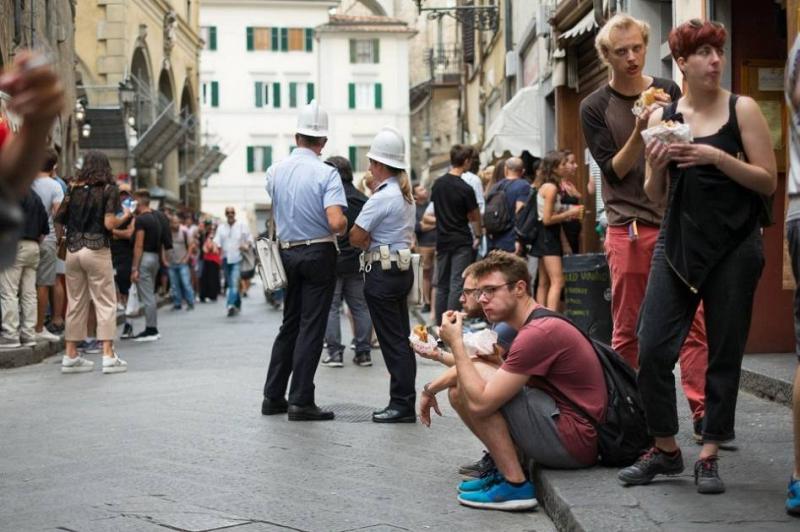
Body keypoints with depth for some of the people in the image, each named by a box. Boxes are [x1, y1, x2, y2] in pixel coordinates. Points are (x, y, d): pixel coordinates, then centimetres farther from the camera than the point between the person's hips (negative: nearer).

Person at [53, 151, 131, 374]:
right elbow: (109, 223, -13)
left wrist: (63, 238, 21)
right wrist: (125, 217, 6)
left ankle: (71, 356, 12)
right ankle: (108, 356, -4)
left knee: (75, 303, 10)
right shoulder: (108, 190, -3)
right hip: (97, 250, -4)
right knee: (105, 303, 0)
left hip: (73, 250, 4)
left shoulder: (74, 189, 8)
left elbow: (58, 221, 5)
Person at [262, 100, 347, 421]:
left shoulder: (275, 172, 2)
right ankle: (301, 402, 1)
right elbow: (336, 223, -24)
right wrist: (343, 227, -4)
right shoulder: (326, 174, -15)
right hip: (318, 254, -5)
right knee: (311, 328, 0)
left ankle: (273, 397, 19)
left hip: (286, 252, 5)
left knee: (289, 324, 16)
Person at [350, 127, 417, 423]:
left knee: (391, 340, -4)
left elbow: (356, 237, -16)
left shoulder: (382, 198, -16)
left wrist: (370, 243, 4)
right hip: (402, 267, 9)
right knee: (402, 337, 12)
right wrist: (375, 242, 8)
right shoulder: (406, 195, 12)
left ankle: (402, 405, -1)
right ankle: (405, 402, 17)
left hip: (382, 273, -9)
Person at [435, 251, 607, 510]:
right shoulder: (541, 325, 14)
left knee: (478, 390, -17)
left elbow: (480, 404, -23)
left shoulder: (539, 333, -20)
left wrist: (456, 343, -13)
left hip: (573, 442, -10)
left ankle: (515, 485, -12)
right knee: (459, 390, 9)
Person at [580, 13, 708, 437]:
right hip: (629, 230, -1)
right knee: (627, 331, 2)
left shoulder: (670, 92, 10)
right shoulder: (595, 108, 5)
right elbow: (614, 170, -3)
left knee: (693, 322, -5)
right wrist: (639, 131, -18)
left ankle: (704, 413, -5)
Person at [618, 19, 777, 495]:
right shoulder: (662, 117, 7)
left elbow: (769, 182, -5)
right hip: (678, 242, 3)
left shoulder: (742, 109, -1)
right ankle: (666, 449, 12)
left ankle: (710, 455, 12)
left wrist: (717, 157, -17)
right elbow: (657, 196, 11)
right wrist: (656, 166, -10)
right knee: (653, 349, -4)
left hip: (734, 246, -2)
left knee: (725, 353, 2)